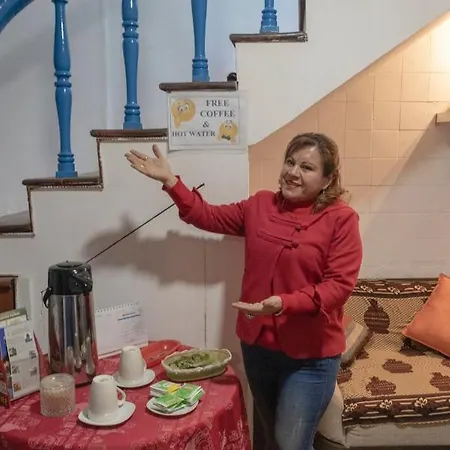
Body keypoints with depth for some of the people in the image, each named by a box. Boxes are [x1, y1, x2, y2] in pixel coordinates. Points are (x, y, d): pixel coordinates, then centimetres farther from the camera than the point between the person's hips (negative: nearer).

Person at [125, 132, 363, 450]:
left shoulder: (341, 218, -12)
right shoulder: (260, 205, 3)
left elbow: (339, 284, -18)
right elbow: (209, 216, 9)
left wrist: (285, 304, -30)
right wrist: (170, 180, 1)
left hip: (310, 355, -5)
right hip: (258, 344, 5)